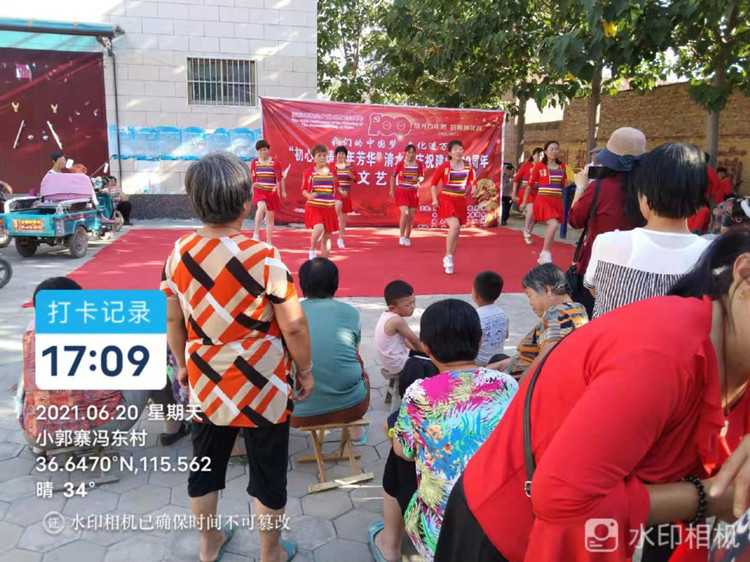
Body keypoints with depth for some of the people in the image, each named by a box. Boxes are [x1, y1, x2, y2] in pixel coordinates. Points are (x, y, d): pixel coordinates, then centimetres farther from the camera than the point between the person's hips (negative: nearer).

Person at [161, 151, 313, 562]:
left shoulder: (179, 253, -7)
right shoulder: (263, 257, -22)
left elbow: (172, 320, 4)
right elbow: (294, 327, -16)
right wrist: (305, 371, 0)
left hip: (205, 382, 5)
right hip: (261, 386, -5)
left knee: (205, 466, 24)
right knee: (267, 475, 15)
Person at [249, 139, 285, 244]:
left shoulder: (275, 162, -2)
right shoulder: (254, 163, 4)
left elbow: (280, 178, 3)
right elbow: (253, 179, 12)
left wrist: (283, 191, 1)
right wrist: (252, 192, 12)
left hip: (271, 192, 0)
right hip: (259, 191, 0)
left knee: (270, 218, 6)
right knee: (262, 206, -32)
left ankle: (269, 242, 15)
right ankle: (256, 234, -29)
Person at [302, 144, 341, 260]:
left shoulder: (332, 171, 7)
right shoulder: (309, 172, 0)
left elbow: (337, 187, 17)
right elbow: (304, 189, 5)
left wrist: (341, 192, -4)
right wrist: (309, 195, -15)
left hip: (329, 208, 3)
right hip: (314, 207, -3)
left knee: (327, 236, 8)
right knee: (319, 228, -28)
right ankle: (312, 250, 0)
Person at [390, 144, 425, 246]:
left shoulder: (419, 164, 1)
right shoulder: (400, 164, -4)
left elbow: (422, 177, 11)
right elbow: (393, 177, 6)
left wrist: (418, 179, -12)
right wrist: (392, 190, 1)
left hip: (413, 192, 3)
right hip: (402, 192, -3)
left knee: (411, 216, 4)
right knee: (405, 213, -18)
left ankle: (407, 238, 20)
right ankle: (401, 236, -3)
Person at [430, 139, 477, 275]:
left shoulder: (468, 166, 5)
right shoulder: (444, 166, -5)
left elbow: (473, 182, 3)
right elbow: (434, 183, 2)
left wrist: (474, 189, -20)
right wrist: (434, 200, -7)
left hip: (460, 202, 5)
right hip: (446, 200, -5)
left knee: (456, 232, 8)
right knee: (455, 225, -26)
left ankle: (448, 261, 23)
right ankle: (448, 256, -12)